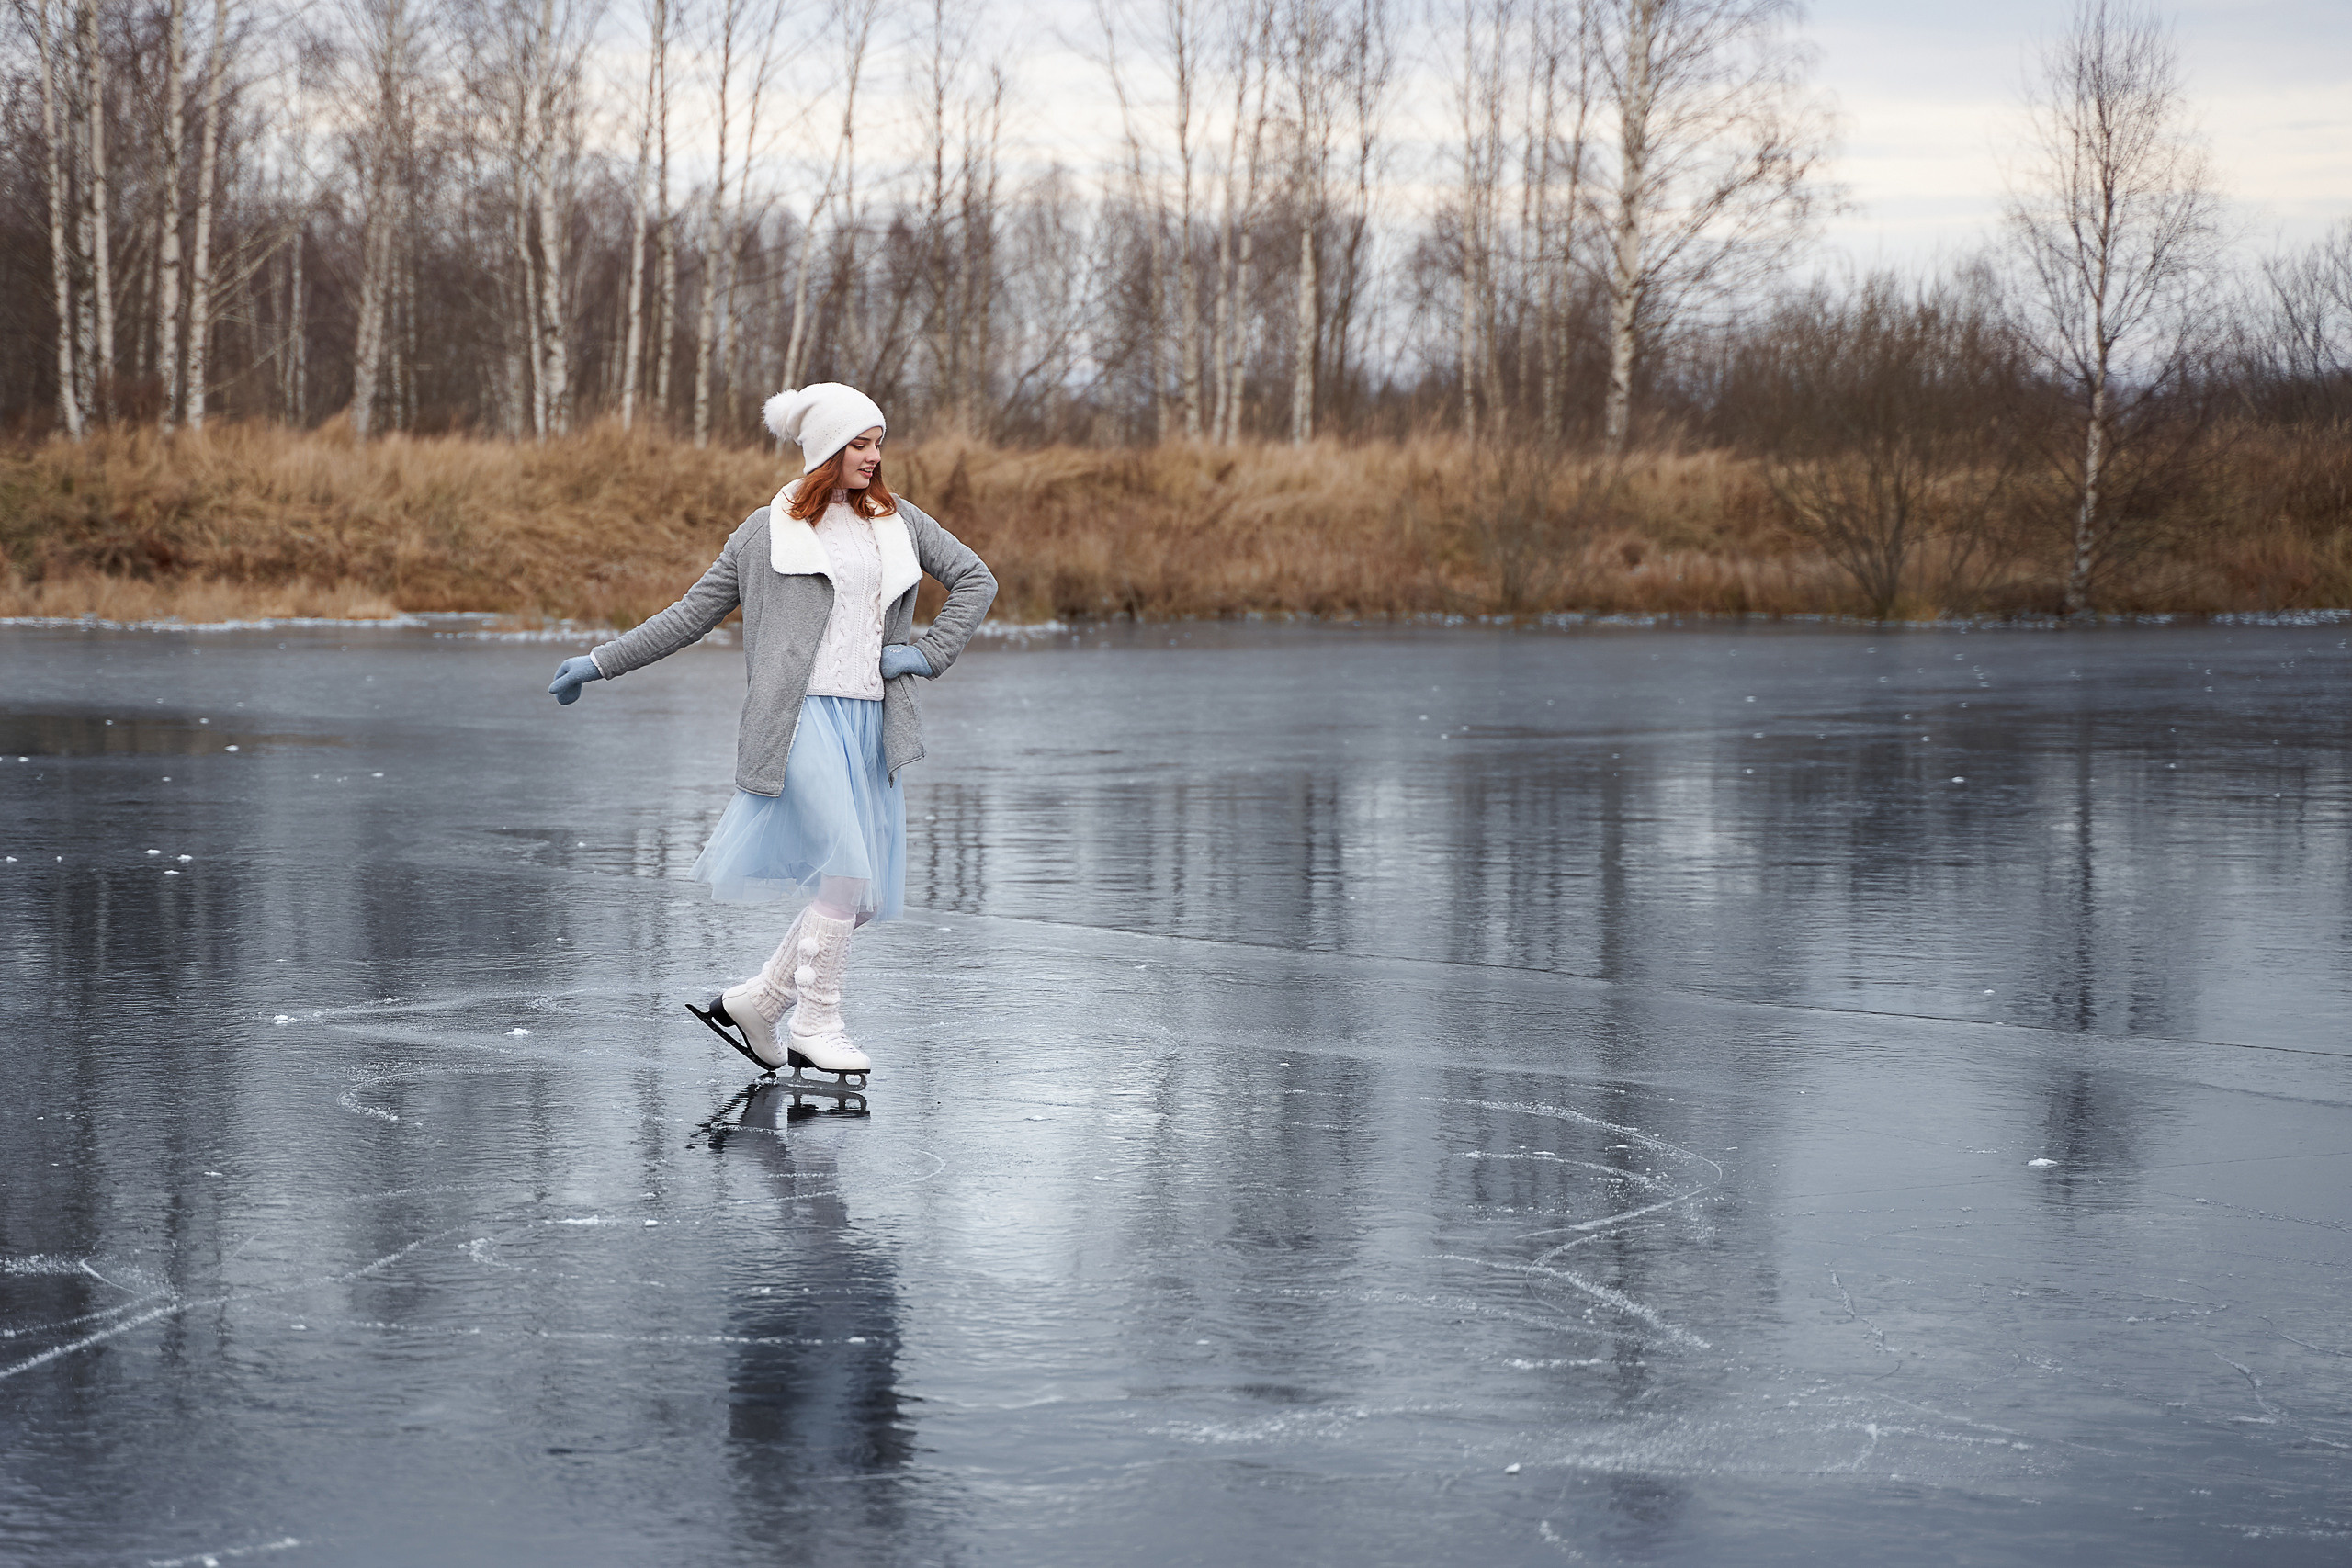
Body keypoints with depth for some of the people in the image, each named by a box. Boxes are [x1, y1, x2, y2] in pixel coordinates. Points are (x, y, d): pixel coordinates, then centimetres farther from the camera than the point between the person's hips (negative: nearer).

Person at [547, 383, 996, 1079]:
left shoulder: (897, 520, 15)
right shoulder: (767, 532, 6)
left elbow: (976, 579, 19)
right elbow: (690, 614, 12)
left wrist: (929, 652, 5)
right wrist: (600, 662, 9)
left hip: (872, 722, 5)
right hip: (804, 716, -5)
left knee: (870, 891, 1)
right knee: (848, 873, -17)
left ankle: (757, 1000, 14)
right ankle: (816, 1024, -4)